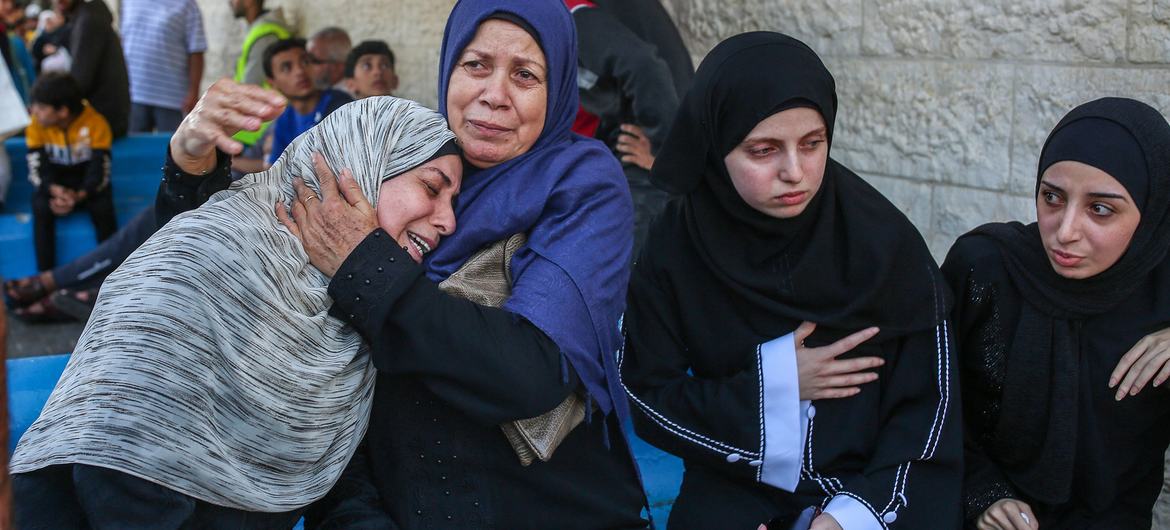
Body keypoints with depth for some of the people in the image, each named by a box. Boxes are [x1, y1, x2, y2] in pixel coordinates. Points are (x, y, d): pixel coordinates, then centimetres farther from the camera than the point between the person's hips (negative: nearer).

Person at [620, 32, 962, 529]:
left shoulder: (885, 241, -11)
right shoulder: (676, 245, -9)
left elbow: (928, 404, -6)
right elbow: (645, 394, -3)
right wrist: (768, 386, -14)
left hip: (872, 489, 0)